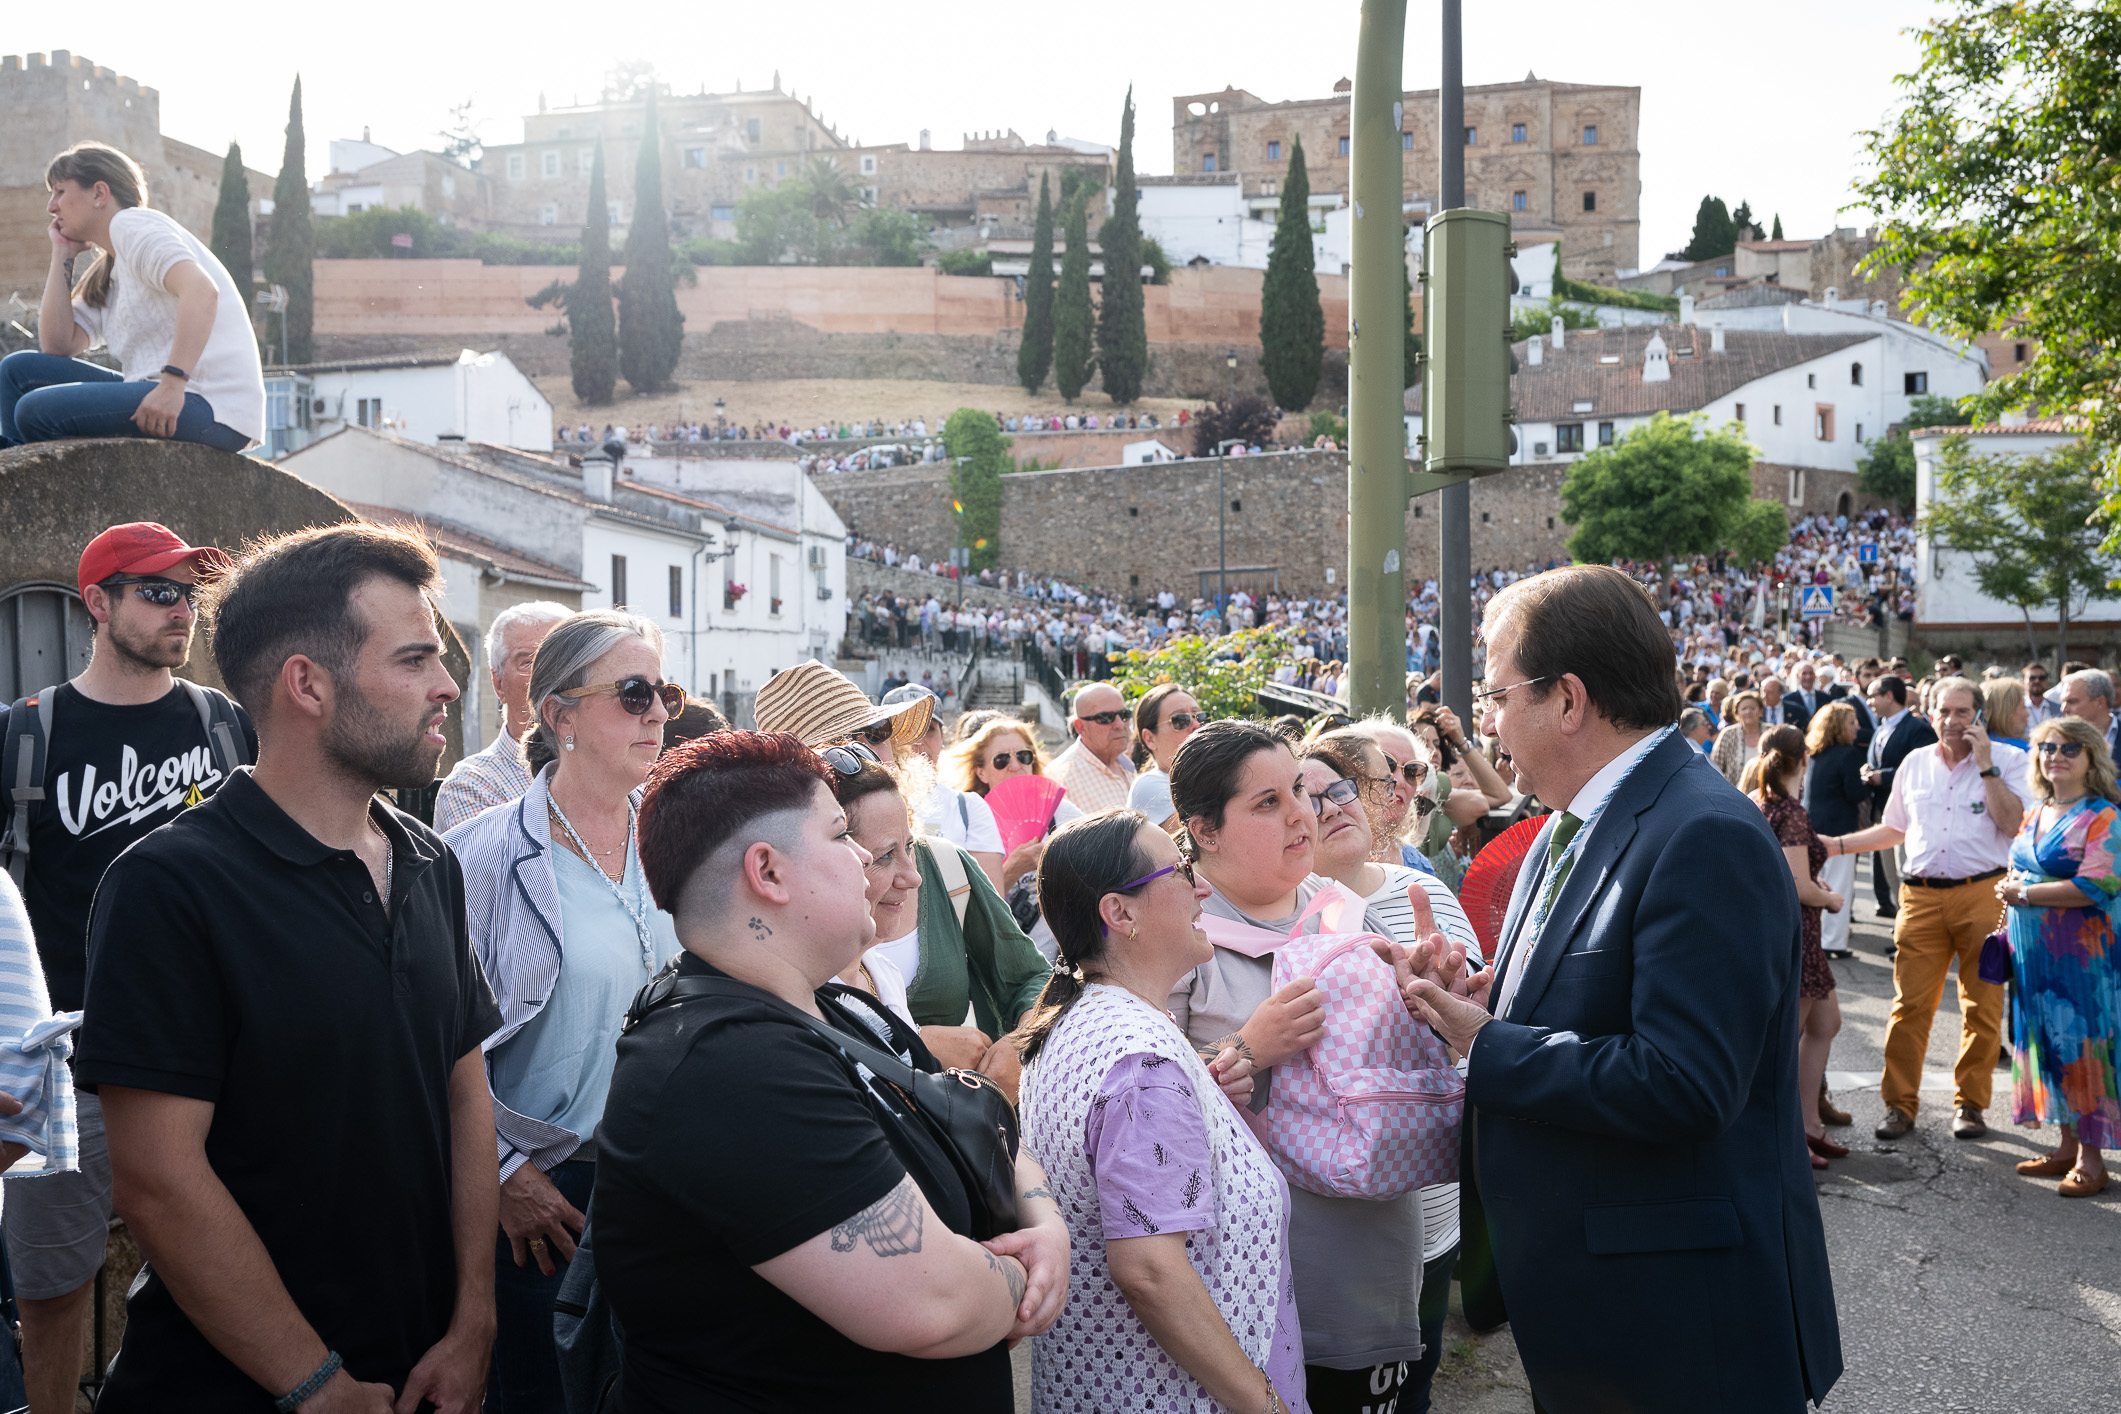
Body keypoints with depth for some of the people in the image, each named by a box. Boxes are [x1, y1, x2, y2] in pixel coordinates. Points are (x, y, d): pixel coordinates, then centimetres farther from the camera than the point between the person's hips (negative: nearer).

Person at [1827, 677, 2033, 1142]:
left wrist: (1985, 765, -11)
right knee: (1910, 1004, -1)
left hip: (1982, 895, -2)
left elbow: (2015, 825, -10)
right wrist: (1834, 844, 17)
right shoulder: (1914, 763, 14)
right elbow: (1894, 829, 24)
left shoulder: (2006, 759, 3)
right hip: (1922, 895, 2)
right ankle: (1900, 1104, 7)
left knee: (1981, 1006, 3)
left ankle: (1970, 1104, 16)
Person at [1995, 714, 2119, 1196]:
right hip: (2034, 953, 7)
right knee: (2048, 1043, 9)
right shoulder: (2035, 816, 13)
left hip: (2082, 953, -7)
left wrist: (2024, 894, -15)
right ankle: (2068, 1146, 19)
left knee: (2081, 1045, -3)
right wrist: (2008, 891, 4)